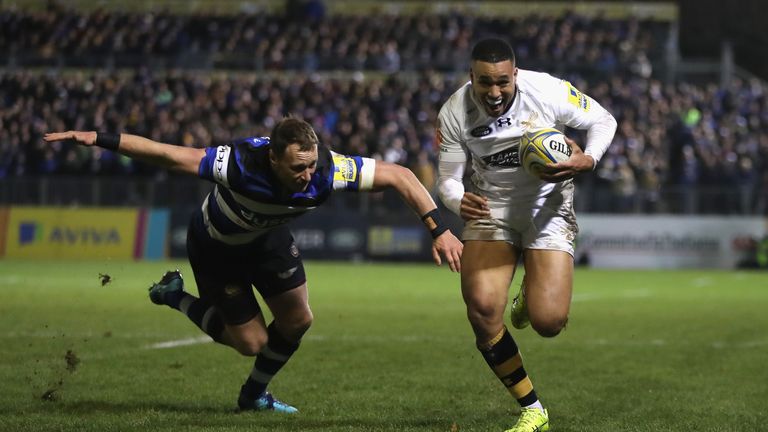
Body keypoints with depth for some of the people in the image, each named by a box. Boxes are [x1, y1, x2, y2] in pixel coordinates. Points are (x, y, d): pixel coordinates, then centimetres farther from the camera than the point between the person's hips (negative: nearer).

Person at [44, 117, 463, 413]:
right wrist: (99, 139, -41)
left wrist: (439, 229, -33)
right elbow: (166, 154, -38)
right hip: (216, 245, -4)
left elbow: (399, 176, -27)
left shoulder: (327, 169, -34)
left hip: (268, 235, 4)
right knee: (252, 341, -2)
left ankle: (254, 394, 30)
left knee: (297, 320, 2)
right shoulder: (240, 163, -43)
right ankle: (175, 296, 22)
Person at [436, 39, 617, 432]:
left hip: (547, 206, -1)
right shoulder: (454, 114, -15)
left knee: (548, 322, -16)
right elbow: (448, 179, -5)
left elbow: (603, 120, -3)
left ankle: (530, 299, 29)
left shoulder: (548, 92, -19)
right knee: (482, 308, -20)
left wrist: (588, 160, -23)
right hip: (490, 207, 2)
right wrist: (458, 201, -30)